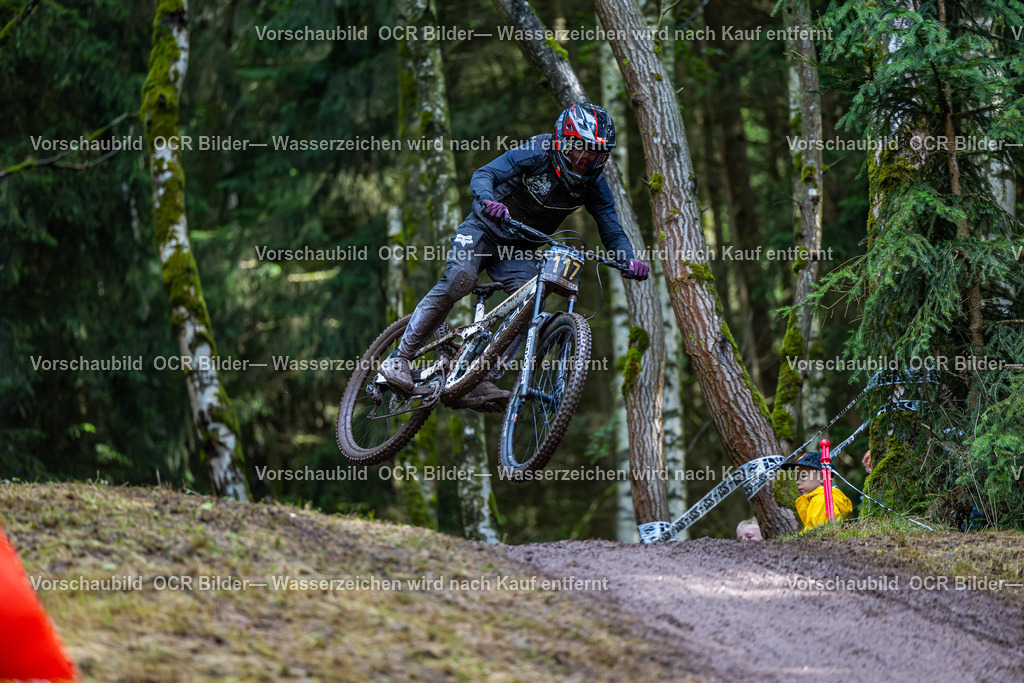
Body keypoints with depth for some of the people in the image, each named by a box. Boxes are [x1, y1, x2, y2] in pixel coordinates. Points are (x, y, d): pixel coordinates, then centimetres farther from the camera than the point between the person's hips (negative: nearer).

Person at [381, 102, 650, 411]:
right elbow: (484, 175, -29)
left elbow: (612, 230, -8)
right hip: (485, 228, -4)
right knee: (458, 280, -29)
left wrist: (629, 259, -30)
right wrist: (488, 200, -52)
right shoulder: (536, 153, -21)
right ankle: (399, 359, -23)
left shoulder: (594, 183, -9)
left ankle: (480, 384, -21)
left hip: (520, 249, 4)